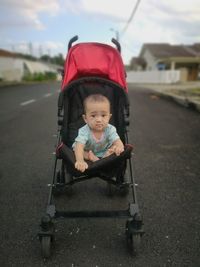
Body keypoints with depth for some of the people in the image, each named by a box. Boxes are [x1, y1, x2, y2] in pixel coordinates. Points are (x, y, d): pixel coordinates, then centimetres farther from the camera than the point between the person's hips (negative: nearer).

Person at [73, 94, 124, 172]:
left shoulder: (110, 129, -21)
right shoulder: (84, 131, -29)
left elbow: (117, 141, -29)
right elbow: (79, 146, -42)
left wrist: (119, 147, -56)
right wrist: (80, 161, -62)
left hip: (104, 153, 1)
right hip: (87, 153, -1)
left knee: (114, 148, -20)